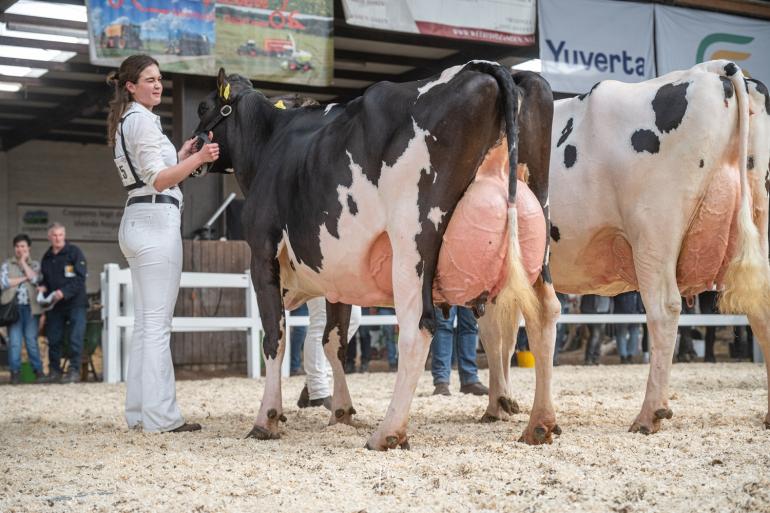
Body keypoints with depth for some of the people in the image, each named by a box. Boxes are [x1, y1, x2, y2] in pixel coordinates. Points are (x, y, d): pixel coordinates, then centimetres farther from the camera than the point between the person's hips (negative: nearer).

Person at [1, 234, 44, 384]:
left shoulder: (35, 265, 13)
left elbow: (35, 279, -6)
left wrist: (23, 262, 0)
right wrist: (24, 278, -3)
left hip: (31, 308, 0)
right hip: (13, 308, 0)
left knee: (32, 340, -1)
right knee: (14, 342, -4)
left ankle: (38, 370, 7)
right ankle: (15, 372, 1)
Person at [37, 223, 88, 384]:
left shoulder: (74, 252, -4)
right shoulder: (47, 257, 14)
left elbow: (80, 278, -12)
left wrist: (64, 292, -21)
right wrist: (43, 287, 0)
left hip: (74, 303, -6)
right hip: (54, 305, 6)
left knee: (75, 339, -8)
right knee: (54, 339, 7)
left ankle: (74, 371, -3)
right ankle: (54, 372, 15)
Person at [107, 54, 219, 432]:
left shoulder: (125, 121, 20)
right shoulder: (143, 119, -9)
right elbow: (158, 179, -17)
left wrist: (180, 156, 20)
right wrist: (198, 159, -26)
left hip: (136, 222, 10)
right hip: (157, 219, -10)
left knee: (145, 322, 11)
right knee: (158, 323, -10)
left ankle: (139, 411, 14)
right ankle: (161, 416, -8)